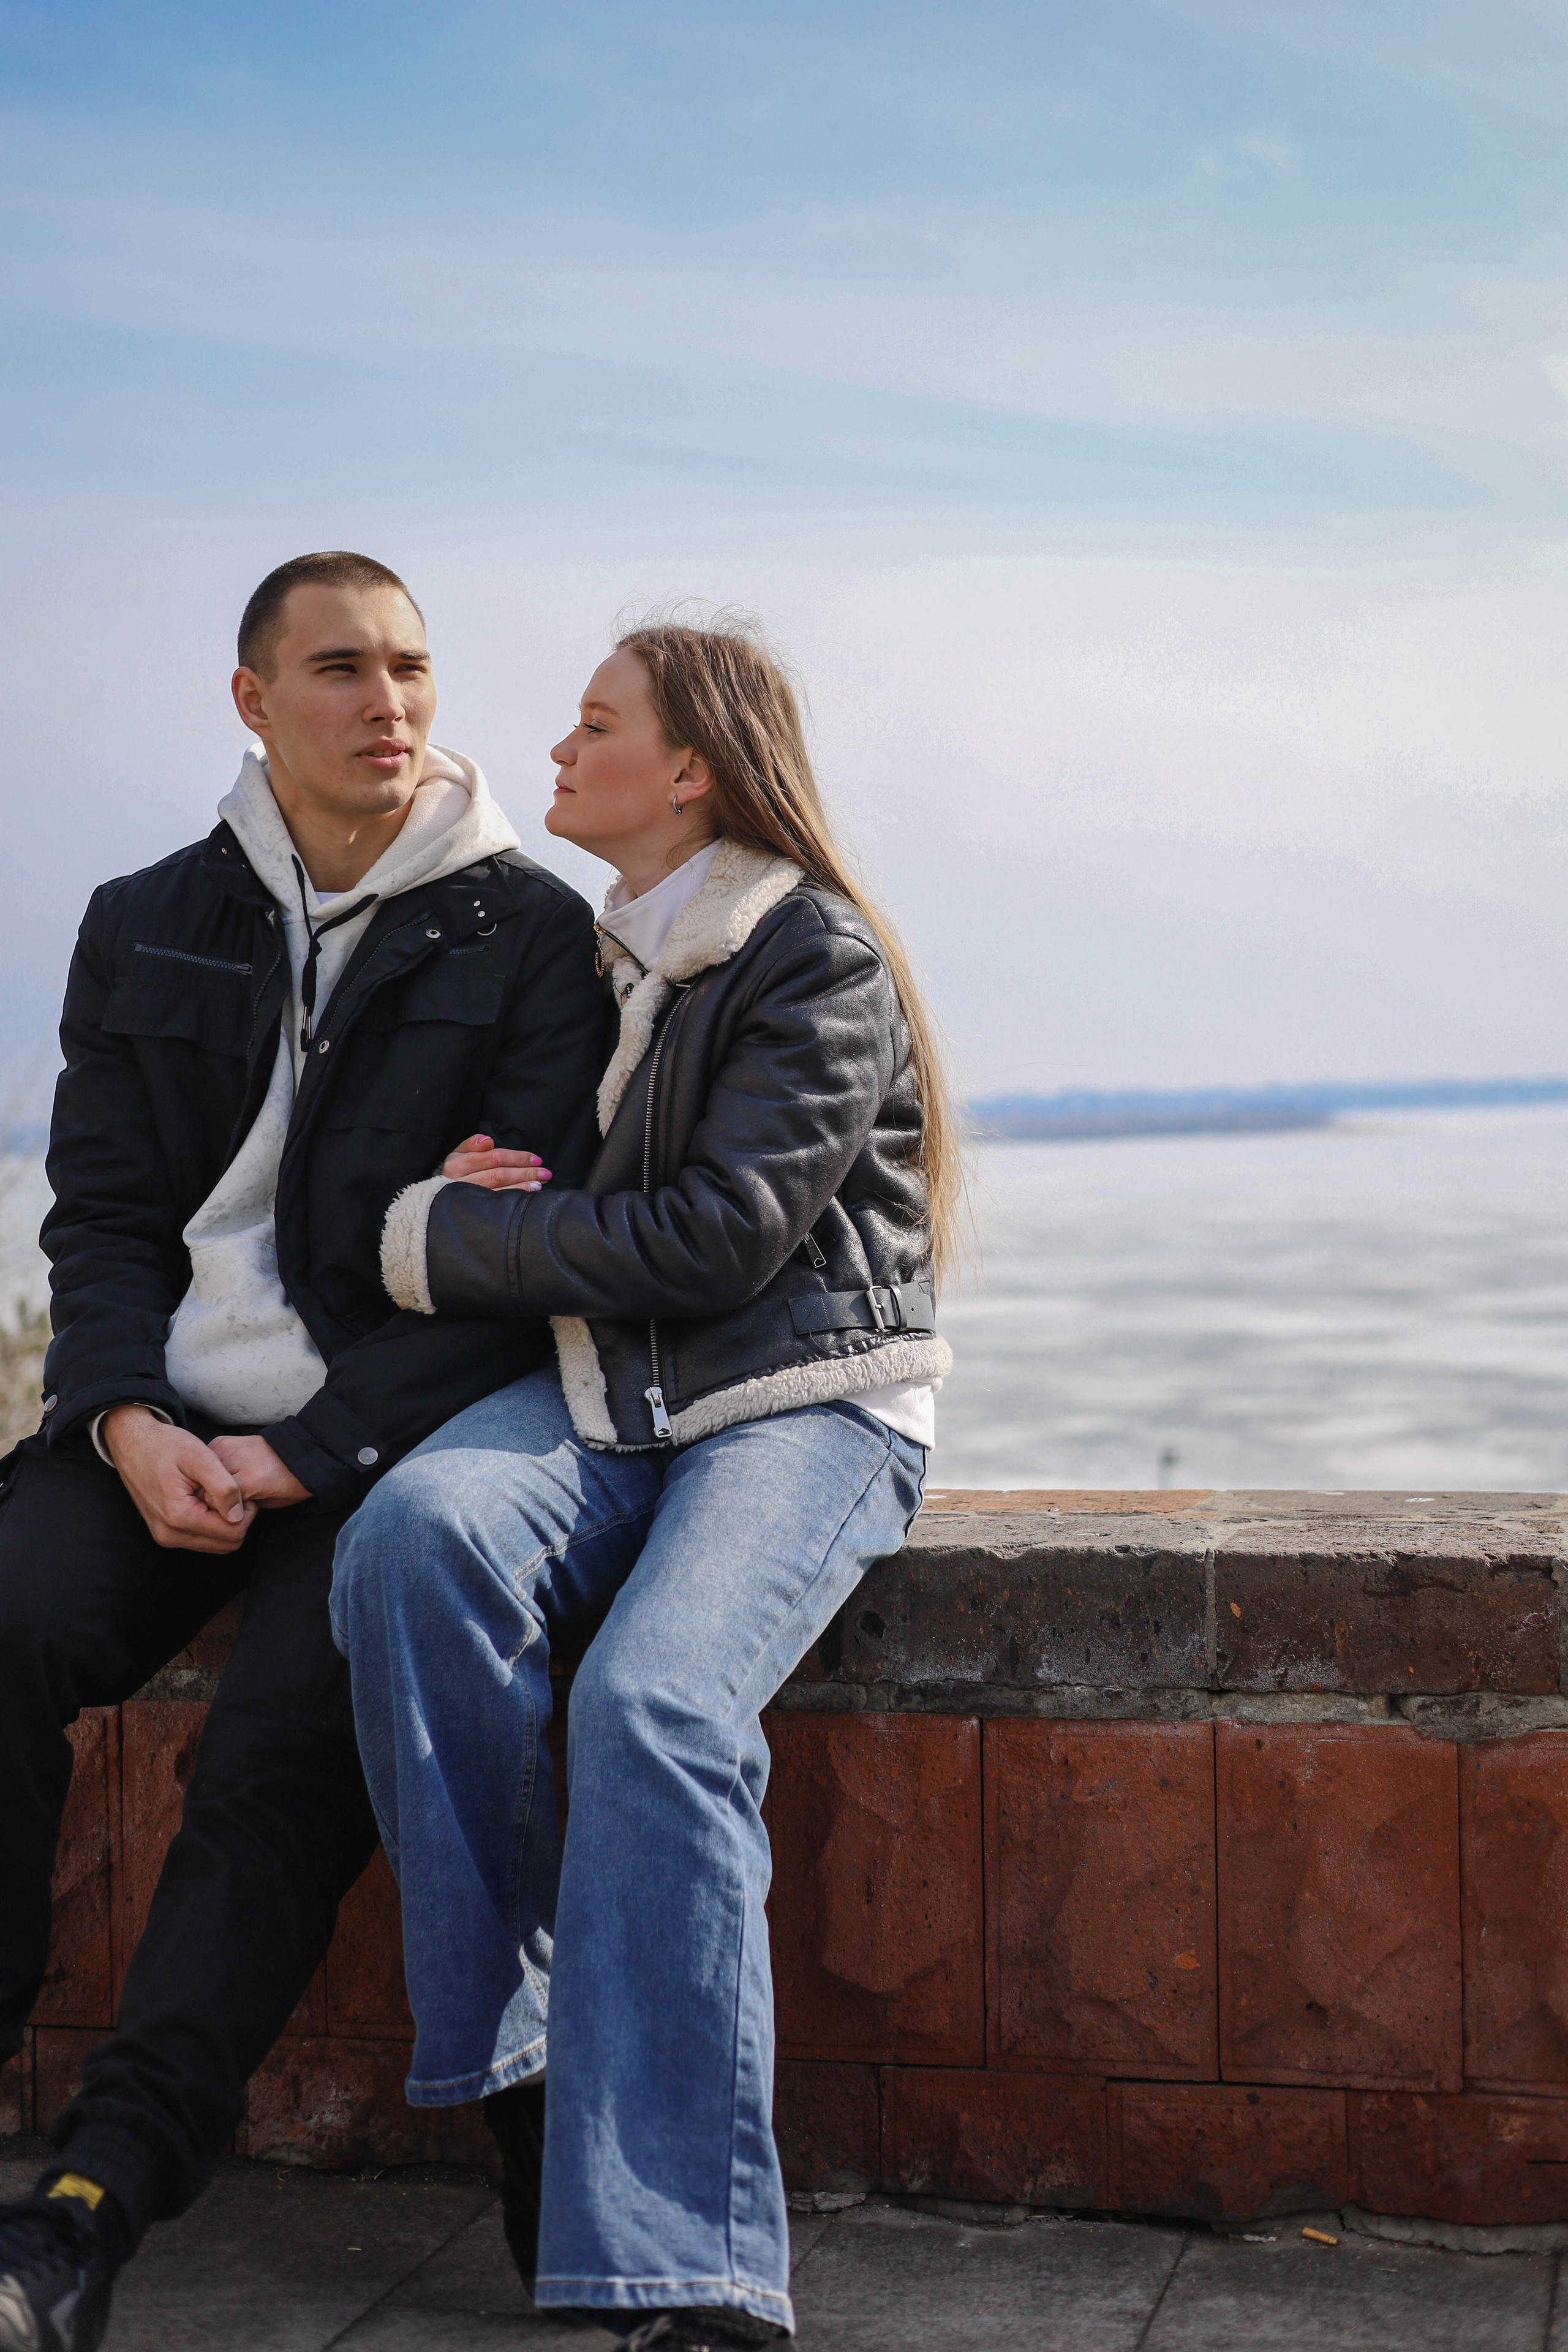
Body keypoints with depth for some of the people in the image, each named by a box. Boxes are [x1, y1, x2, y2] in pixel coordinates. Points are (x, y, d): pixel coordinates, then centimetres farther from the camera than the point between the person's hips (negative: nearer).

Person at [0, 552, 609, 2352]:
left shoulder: (530, 936, 3)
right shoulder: (146, 928, 15)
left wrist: (301, 1458, -13)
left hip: (390, 1433, -3)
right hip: (163, 1417, 3)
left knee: (289, 1733, -26)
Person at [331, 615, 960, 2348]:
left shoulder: (820, 959, -4)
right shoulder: (592, 953, 19)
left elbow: (718, 1238, -13)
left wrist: (457, 1241, -6)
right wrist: (497, 1195, 6)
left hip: (809, 1398, -6)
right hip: (612, 1387, 6)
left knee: (656, 1702, -33)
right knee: (414, 1534, -28)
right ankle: (509, 2064, -22)